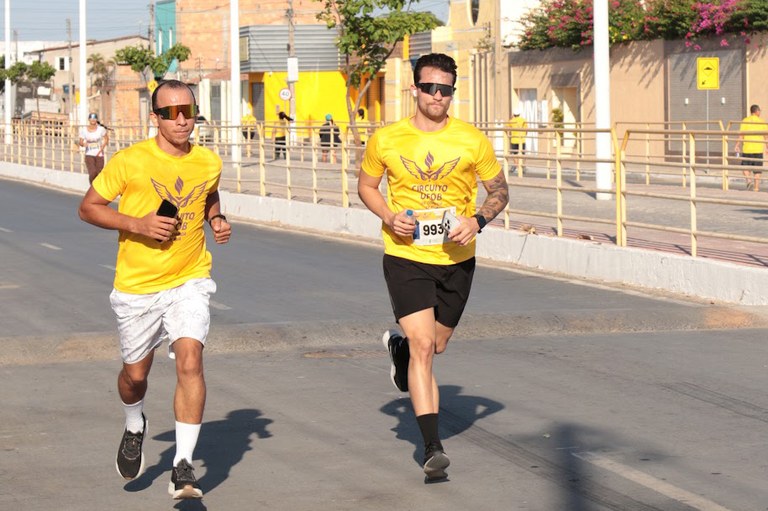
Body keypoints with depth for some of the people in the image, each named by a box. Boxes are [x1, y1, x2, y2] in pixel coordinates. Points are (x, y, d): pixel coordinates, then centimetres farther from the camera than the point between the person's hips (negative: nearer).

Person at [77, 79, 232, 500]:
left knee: (190, 361, -19)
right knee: (135, 374, 12)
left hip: (189, 282, 1)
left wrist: (216, 219, 3)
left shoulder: (209, 162, 0)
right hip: (137, 286, -1)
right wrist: (136, 223, -18)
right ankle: (134, 427, 48)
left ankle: (183, 467, -15)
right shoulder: (129, 162, -12)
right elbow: (88, 207, -5)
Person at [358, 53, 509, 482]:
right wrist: (389, 216, -8)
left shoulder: (472, 140, -4)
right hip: (406, 257, -2)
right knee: (423, 347, -15)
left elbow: (500, 190, 6)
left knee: (435, 346, 18)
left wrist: (478, 221, -14)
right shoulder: (386, 140, -4)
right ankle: (433, 447, -15)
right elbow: (366, 185, 12)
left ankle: (398, 346, 55)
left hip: (456, 259, 2)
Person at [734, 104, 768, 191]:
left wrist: (737, 145, 2)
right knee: (757, 170, 6)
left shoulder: (745, 121, -1)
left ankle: (748, 180, -13)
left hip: (747, 148, -1)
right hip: (759, 149, 1)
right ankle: (756, 188, 4)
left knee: (745, 167, 11)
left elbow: (741, 135, -6)